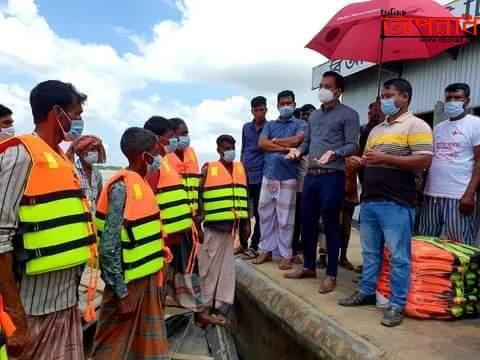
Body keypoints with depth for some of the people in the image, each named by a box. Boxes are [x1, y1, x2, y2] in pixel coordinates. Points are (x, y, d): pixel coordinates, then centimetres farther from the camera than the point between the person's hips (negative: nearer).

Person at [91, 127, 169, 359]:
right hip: (129, 283, -8)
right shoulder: (121, 187, -19)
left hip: (146, 279, 8)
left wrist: (155, 277, 16)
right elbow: (109, 246, -21)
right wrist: (122, 292, -19)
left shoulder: (140, 183, 8)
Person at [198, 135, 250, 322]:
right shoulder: (208, 169, -1)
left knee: (226, 266, 7)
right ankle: (205, 305, 17)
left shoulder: (240, 168, 12)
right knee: (209, 266, 3)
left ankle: (220, 307, 17)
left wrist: (247, 222, 11)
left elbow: (244, 196, 14)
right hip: (213, 224, -4)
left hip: (233, 224, 4)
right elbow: (198, 195, -1)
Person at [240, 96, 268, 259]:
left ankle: (254, 246, 12)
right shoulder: (246, 127, 11)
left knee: (258, 213, 3)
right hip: (244, 175, 4)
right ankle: (243, 243, 23)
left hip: (260, 176, -4)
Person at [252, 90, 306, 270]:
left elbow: (296, 140, -15)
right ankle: (266, 250, 21)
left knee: (285, 217, 0)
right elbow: (261, 143, 0)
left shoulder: (300, 124, 5)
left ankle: (286, 255, 10)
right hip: (268, 175, 4)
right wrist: (284, 148, -10)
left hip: (287, 177, -4)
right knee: (265, 214, 8)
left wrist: (274, 141, -1)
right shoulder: (270, 125, 16)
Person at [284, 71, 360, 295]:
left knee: (330, 226, -1)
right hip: (311, 175, 7)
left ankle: (331, 274, 11)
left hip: (332, 177, -7)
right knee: (307, 222, 12)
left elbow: (352, 146, -8)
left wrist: (333, 153, -26)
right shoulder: (314, 115, 20)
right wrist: (299, 151, 0)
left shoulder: (348, 115, -1)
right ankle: (309, 266, 27)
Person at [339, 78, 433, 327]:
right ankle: (366, 292, 29)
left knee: (398, 257, 1)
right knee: (370, 252, 16)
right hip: (369, 200, 8)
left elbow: (424, 161, -15)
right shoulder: (376, 129, 20)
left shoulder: (415, 125, -5)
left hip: (396, 203, -8)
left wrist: (384, 158, -18)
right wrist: (361, 161, 2)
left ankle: (397, 305, 10)